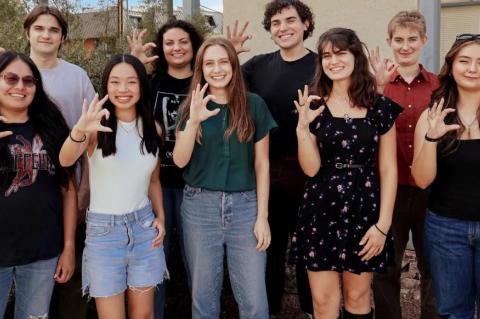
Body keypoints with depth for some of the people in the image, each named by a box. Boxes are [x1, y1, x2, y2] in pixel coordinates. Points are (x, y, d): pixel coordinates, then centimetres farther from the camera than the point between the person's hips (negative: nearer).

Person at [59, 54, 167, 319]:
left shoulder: (152, 128, 4)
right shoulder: (98, 126, -9)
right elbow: (65, 161, -28)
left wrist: (160, 217, 2)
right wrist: (79, 131, -48)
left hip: (144, 225, 3)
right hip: (104, 228, -3)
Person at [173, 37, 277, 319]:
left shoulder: (254, 105, 0)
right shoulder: (193, 107, 4)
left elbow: (262, 163, 1)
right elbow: (180, 160, -3)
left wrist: (262, 216, -3)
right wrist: (194, 121, -19)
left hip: (245, 205, -1)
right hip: (200, 206, 1)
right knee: (203, 295, 12)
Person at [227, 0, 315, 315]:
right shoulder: (258, 65, 4)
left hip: (306, 171, -2)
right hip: (264, 170, 3)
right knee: (268, 244, 16)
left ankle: (311, 308, 34)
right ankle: (268, 308, 35)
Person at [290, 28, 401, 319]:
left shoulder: (380, 107, -1)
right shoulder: (314, 106, 1)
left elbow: (388, 169, 0)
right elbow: (311, 169, -5)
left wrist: (383, 223, -5)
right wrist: (303, 127, -18)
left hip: (364, 209, 0)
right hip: (322, 210, 1)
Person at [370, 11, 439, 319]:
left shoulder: (439, 85, 3)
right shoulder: (377, 84, 0)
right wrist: (379, 88, -22)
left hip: (430, 192, 1)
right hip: (389, 190, -1)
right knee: (385, 268, 12)